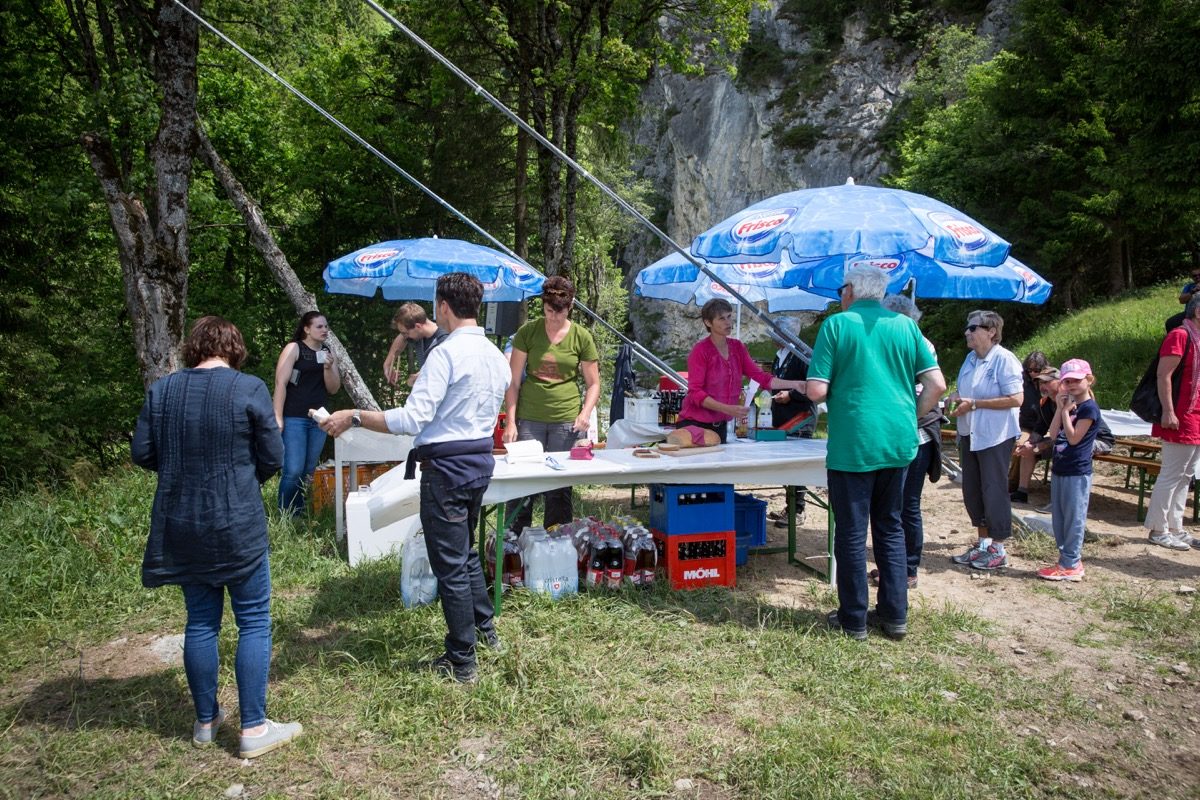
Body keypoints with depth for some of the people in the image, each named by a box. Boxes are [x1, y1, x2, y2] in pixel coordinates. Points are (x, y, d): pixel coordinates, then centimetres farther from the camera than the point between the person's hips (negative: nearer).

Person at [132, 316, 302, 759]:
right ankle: (254, 728, 7)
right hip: (237, 524, -4)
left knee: (200, 621, 15)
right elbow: (273, 458, -8)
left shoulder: (160, 390, 1)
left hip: (182, 525, 5)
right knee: (254, 622, 5)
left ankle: (206, 721, 26)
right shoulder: (249, 389, -11)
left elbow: (142, 453, 3)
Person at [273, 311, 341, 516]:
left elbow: (334, 389, 10)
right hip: (294, 419, -6)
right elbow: (280, 383, -8)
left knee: (308, 472, 7)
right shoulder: (294, 348, -2)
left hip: (318, 419, 6)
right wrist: (278, 418, -14)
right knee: (293, 471, -12)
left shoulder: (328, 353, 14)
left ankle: (297, 517, 16)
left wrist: (328, 367, -8)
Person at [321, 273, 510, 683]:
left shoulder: (446, 354, -18)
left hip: (447, 466, -9)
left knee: (450, 565, 2)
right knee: (465, 551, 26)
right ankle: (485, 630, 37)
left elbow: (413, 419, -24)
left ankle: (462, 662, 13)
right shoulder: (497, 356, 8)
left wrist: (354, 417, -19)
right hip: (482, 460, 9)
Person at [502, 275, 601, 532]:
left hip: (567, 421, 0)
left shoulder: (582, 337, 4)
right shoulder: (527, 332, 3)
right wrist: (510, 420, -4)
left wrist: (586, 412, -9)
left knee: (559, 488, 6)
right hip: (529, 419, 0)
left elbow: (593, 384, 9)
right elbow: (513, 381, 4)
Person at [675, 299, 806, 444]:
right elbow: (695, 392, -17)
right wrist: (728, 409, -27)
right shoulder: (700, 350, -12)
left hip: (720, 425, 6)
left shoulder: (737, 348, 5)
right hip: (694, 424, -6)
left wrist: (794, 384, -11)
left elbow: (761, 376, 1)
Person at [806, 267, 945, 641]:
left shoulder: (836, 324, -5)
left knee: (851, 532, 5)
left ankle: (853, 619, 13)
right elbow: (937, 385, 3)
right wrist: (910, 417, 15)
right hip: (899, 442, 5)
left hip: (852, 445, -5)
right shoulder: (905, 325, 7)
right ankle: (895, 615, 21)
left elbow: (817, 391, -11)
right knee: (890, 527, 16)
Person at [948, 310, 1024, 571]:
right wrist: (956, 398, -1)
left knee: (994, 491, 0)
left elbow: (1016, 399, -22)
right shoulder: (971, 358, 10)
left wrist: (973, 404, -22)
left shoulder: (1004, 360, -15)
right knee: (972, 491, 13)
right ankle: (983, 544, 26)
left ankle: (998, 550, 13)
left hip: (995, 436, -8)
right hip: (969, 434, 8)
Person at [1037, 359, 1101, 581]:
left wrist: (1066, 410, -14)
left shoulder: (1089, 408, -12)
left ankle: (1070, 566, 4)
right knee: (1059, 519, 14)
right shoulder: (1068, 405, 13)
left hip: (1077, 473, -9)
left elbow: (1073, 438, -18)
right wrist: (1060, 408, -1)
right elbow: (1054, 435, 4)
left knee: (1073, 519, -2)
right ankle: (1070, 560, 24)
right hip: (1060, 470, 9)